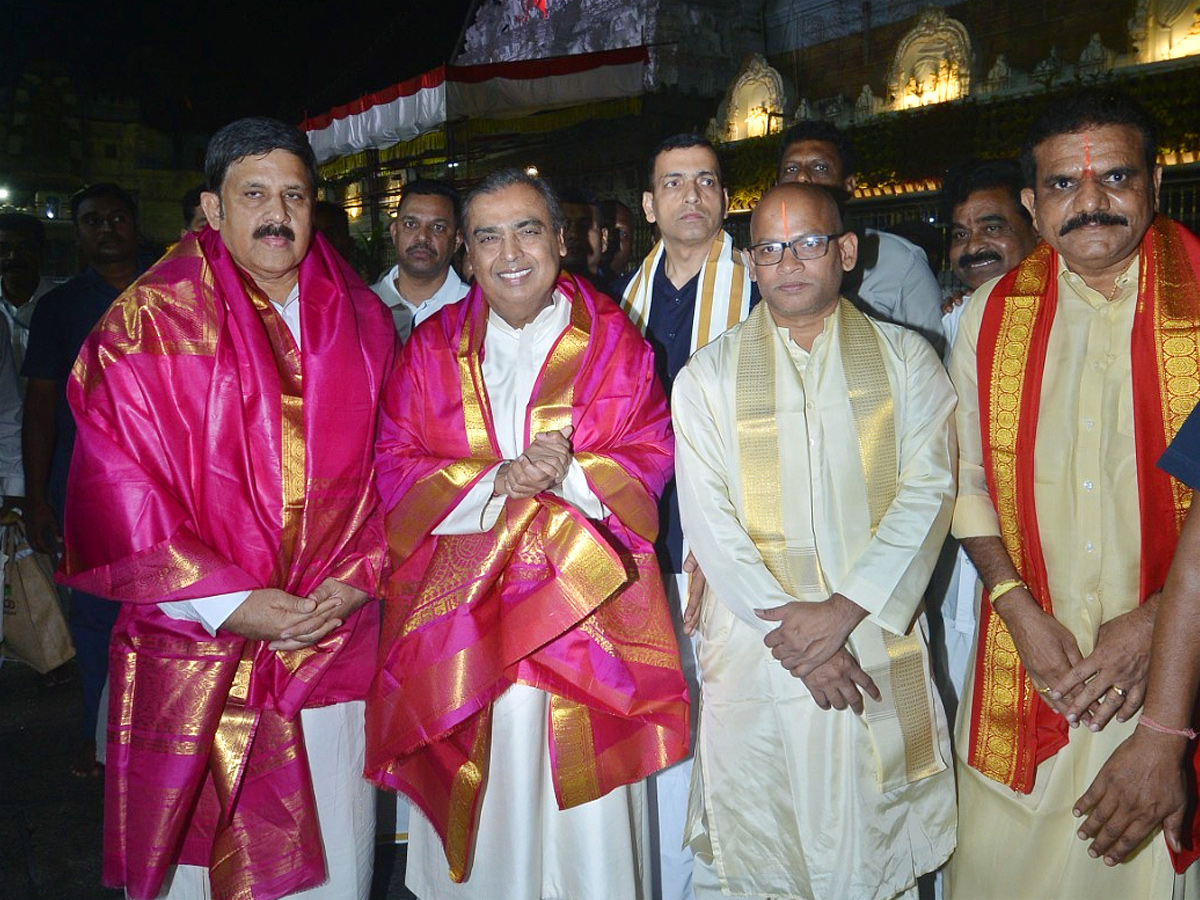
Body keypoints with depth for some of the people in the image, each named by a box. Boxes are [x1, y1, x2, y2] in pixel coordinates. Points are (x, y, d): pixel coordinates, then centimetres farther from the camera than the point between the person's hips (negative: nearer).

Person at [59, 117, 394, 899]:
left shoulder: (361, 320, 7)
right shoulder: (149, 321, -4)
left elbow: (389, 464, 7)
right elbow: (118, 483, -9)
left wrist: (356, 578, -6)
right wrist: (231, 602, -13)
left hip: (337, 647, 3)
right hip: (196, 650, -2)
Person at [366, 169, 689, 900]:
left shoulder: (612, 340, 3)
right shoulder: (432, 346, 7)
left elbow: (650, 457, 0)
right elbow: (395, 467, 1)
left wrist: (572, 475, -18)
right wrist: (495, 481, -15)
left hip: (582, 604, -1)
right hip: (459, 614, 1)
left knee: (582, 806, 5)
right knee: (476, 805, 9)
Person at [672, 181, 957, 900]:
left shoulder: (907, 360, 6)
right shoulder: (706, 377, 5)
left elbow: (929, 490, -4)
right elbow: (707, 519, -3)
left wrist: (843, 611, -14)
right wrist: (788, 629, -13)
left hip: (879, 647, 1)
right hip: (753, 651, 0)